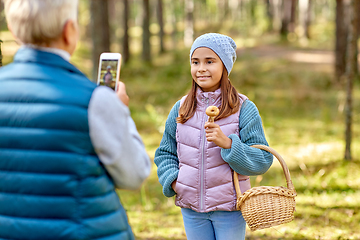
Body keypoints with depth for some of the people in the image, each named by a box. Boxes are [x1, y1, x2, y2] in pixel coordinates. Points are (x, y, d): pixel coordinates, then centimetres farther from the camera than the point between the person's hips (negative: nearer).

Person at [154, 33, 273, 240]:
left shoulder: (244, 109, -7)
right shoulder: (181, 109, 4)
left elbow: (263, 160, -10)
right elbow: (165, 153, 15)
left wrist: (228, 143, -25)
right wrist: (173, 180, -4)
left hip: (229, 207, -3)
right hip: (191, 207, 3)